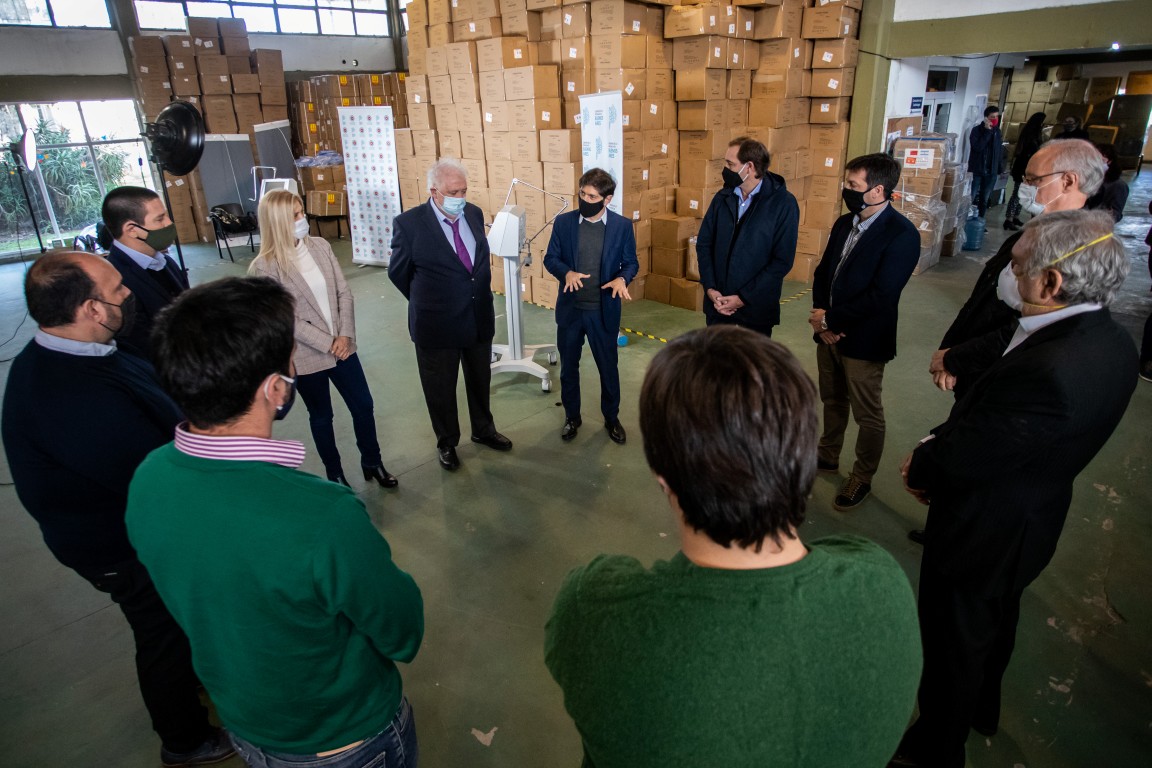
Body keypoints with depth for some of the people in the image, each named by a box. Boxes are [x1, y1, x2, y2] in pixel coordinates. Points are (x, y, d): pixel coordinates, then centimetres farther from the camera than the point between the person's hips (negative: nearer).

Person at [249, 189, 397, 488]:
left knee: (363, 405, 11)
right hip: (306, 356, -4)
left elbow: (344, 292, 0)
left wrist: (345, 335, -11)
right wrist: (327, 344, -15)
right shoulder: (264, 267, -14)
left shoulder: (321, 246, -1)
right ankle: (334, 473, 34)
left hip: (342, 346, 4)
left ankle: (372, 462, 32)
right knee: (321, 417, 14)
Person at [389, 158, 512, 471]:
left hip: (479, 318, 4)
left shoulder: (475, 214, -2)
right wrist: (427, 302, 8)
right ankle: (447, 442, 34)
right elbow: (397, 272, -3)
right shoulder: (409, 223, -16)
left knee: (480, 380, 21)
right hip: (437, 324, -4)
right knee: (440, 388, 13)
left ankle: (483, 429, 44)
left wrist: (481, 299, 13)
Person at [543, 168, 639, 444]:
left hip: (604, 310, -1)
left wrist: (622, 278, -21)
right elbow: (550, 258, 1)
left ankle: (611, 418, 32)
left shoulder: (622, 226, -6)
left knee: (608, 366, 12)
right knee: (568, 366, 14)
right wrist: (567, 272, -20)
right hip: (570, 308, 1)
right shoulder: (563, 222, -4)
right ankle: (572, 416, 33)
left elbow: (631, 262, 1)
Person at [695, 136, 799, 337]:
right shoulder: (722, 198, 4)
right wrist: (710, 288, -8)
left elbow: (783, 260, -11)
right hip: (717, 303, 4)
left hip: (756, 307, -3)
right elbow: (703, 243, 6)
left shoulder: (783, 203, -9)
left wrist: (744, 297, -15)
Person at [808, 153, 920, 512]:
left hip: (864, 340, -7)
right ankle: (828, 455, 42)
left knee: (868, 415, 9)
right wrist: (820, 316, -8)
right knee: (832, 401, 23)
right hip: (829, 332, 7)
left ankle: (862, 479, 25)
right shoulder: (844, 223, 5)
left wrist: (831, 319, -18)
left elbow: (880, 296, -24)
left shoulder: (902, 234, -19)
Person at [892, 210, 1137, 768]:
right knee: (995, 620, 31)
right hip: (1032, 518, 9)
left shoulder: (1047, 370, -38)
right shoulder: (1110, 341, -7)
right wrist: (936, 449, -10)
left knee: (953, 644, 14)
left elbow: (961, 459, -28)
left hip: (983, 531, -9)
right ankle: (983, 710, 58)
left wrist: (919, 467, -8)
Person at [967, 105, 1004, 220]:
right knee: (971, 198, -2)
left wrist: (999, 169, 9)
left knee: (985, 199, 9)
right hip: (977, 170, -4)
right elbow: (977, 147, -20)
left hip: (991, 172, 4)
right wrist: (987, 131, -20)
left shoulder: (997, 131, 9)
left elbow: (1000, 151, 13)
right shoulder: (977, 130, -5)